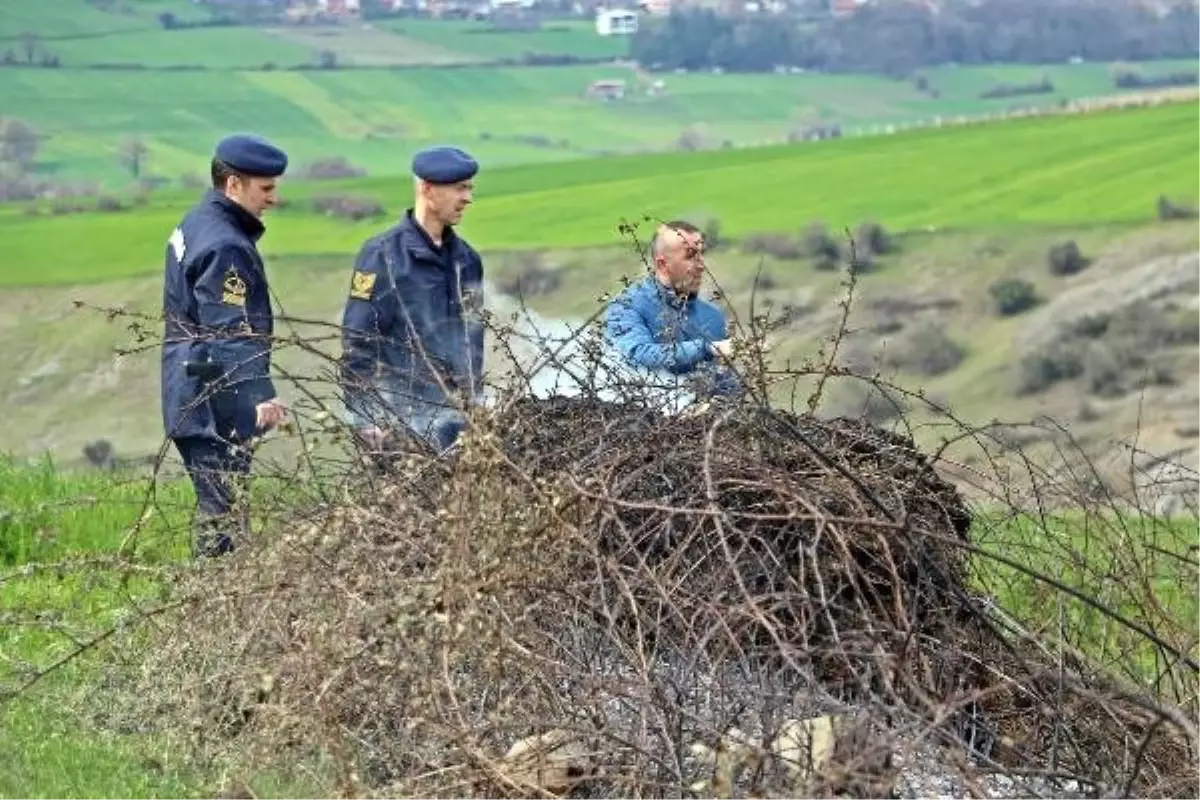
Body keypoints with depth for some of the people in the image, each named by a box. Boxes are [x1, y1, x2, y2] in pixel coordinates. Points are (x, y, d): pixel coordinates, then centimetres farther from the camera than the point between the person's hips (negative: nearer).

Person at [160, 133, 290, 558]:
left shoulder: (194, 225, 15)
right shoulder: (225, 245, -18)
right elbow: (233, 332, -24)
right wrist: (260, 395, -28)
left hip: (192, 400, 11)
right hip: (216, 408, -11)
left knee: (215, 506, 14)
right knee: (222, 511, -9)